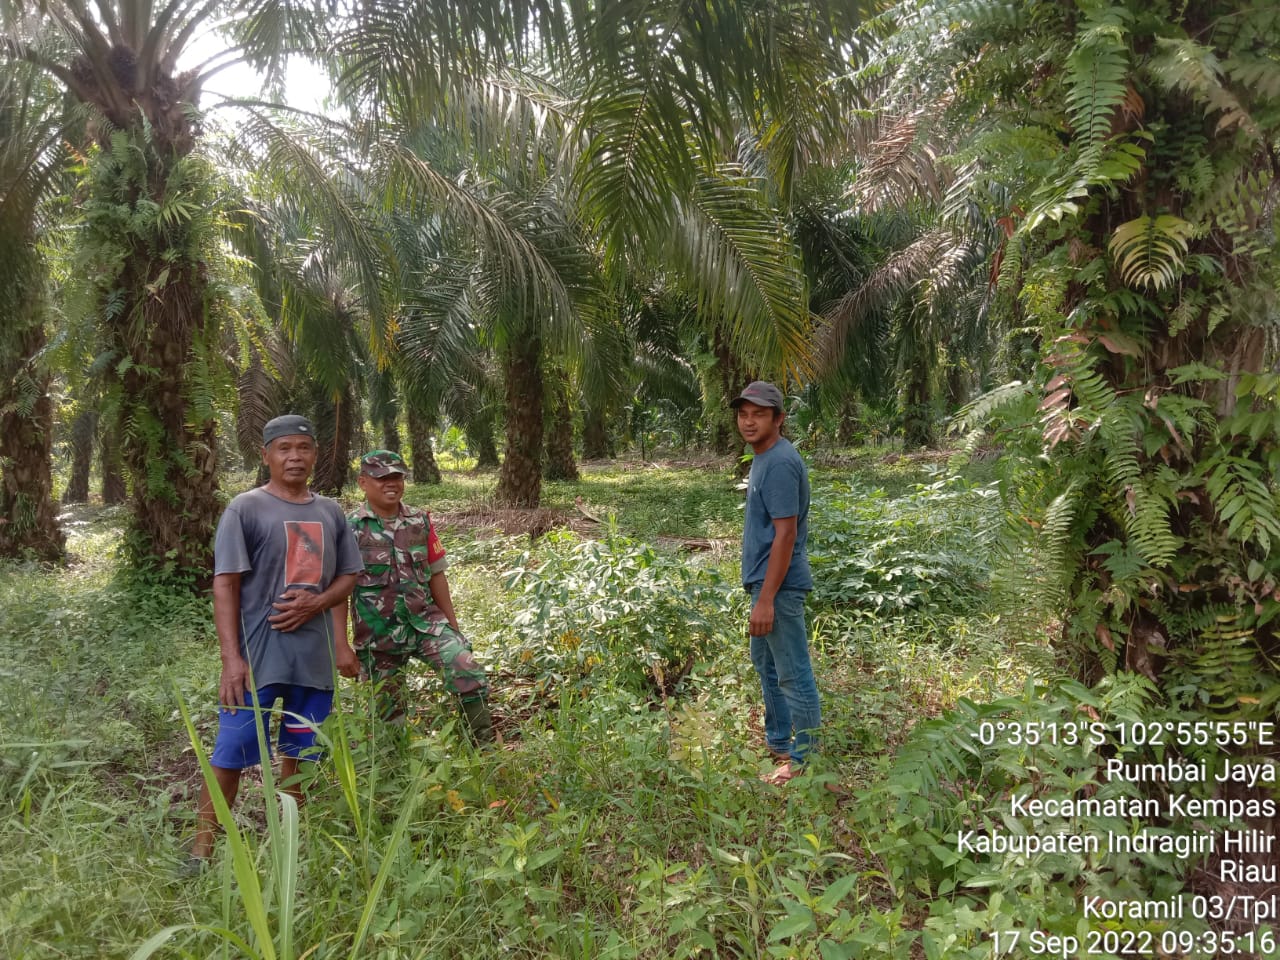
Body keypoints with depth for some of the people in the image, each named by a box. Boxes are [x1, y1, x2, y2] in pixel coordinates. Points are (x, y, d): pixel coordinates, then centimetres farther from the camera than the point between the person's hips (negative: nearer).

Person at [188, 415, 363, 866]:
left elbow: (348, 577, 13)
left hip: (315, 657, 5)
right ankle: (201, 852, 11)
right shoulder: (245, 509, -6)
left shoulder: (330, 512, 9)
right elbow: (225, 584, -10)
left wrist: (316, 602, -8)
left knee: (300, 754, 15)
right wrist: (231, 658, -16)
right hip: (258, 657, -5)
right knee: (230, 755, -1)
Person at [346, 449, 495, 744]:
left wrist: (453, 625, 11)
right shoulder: (350, 529, -7)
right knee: (389, 711, 9)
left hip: (425, 621, 2)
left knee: (469, 674, -15)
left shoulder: (420, 521, 3)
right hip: (379, 634, -2)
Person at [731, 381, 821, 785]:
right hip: (765, 580, 11)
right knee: (766, 665, 21)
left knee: (794, 675, 0)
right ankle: (778, 741, 36)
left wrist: (766, 599, -24)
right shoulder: (763, 458, 11)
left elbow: (786, 534, -23)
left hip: (779, 586, -11)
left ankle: (805, 761, 12)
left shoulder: (780, 463, -20)